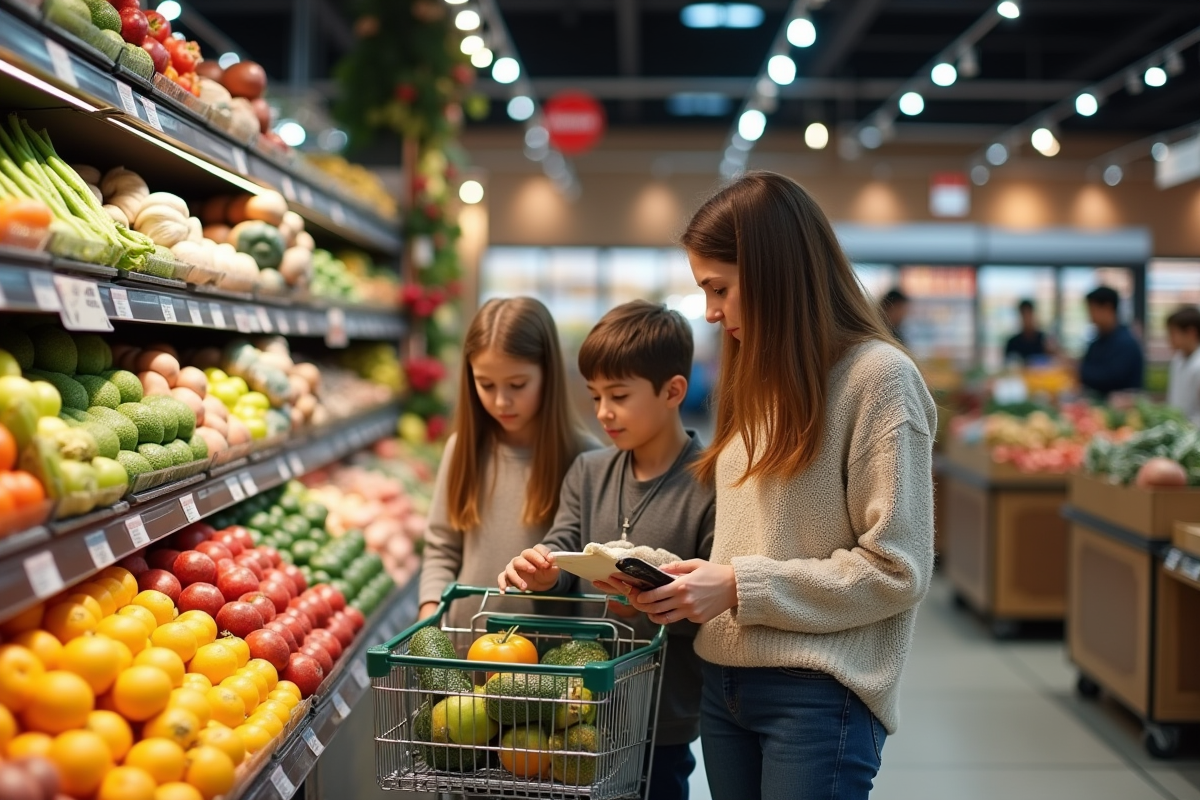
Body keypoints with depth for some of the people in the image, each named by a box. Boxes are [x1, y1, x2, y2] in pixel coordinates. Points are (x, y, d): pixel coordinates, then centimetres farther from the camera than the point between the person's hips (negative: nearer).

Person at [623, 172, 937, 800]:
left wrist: (741, 588, -15)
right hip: (724, 679, 7)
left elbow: (896, 570, -14)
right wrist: (687, 584, -2)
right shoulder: (759, 377, 13)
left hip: (819, 694, -7)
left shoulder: (879, 377, -11)